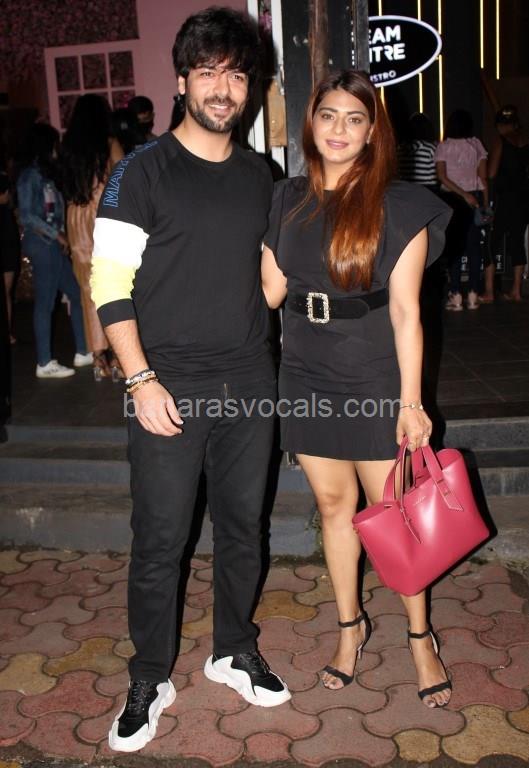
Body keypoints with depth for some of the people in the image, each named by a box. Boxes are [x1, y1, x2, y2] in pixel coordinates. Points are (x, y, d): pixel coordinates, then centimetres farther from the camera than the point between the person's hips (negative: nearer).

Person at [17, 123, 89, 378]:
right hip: (42, 244, -9)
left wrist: (61, 237, 1)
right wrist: (57, 234, -13)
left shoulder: (46, 176, 16)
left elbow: (55, 212, 13)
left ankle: (83, 352, 19)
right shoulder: (30, 176, -8)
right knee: (45, 302, -5)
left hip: (55, 245, 9)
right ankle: (44, 364, 2)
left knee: (77, 294, 11)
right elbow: (26, 215, -14)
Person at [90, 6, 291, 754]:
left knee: (243, 527, 14)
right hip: (171, 389, -4)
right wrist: (141, 380, -15)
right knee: (159, 539, 3)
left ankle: (235, 650, 34)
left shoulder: (259, 176, 10)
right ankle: (150, 679, 23)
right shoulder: (143, 171, -4)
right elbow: (110, 284, -9)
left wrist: (255, 343, 10)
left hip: (249, 385, 5)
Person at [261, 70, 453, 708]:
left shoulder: (397, 206, -7)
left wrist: (411, 401, -12)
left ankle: (420, 636, 26)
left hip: (374, 379, -3)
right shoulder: (288, 200, 5)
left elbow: (404, 310, -9)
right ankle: (350, 625, 32)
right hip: (307, 376, 4)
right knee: (333, 503, 13)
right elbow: (269, 289, 6)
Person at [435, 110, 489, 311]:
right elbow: (483, 177, 1)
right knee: (474, 246, 5)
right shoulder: (477, 145, 4)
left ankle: (456, 296, -3)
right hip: (475, 198, 2)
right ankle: (473, 295, 5)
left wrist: (463, 194, -13)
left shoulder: (443, 147, -2)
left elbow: (442, 177, -13)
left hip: (452, 199, -2)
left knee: (454, 246, 1)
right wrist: (485, 203, 5)